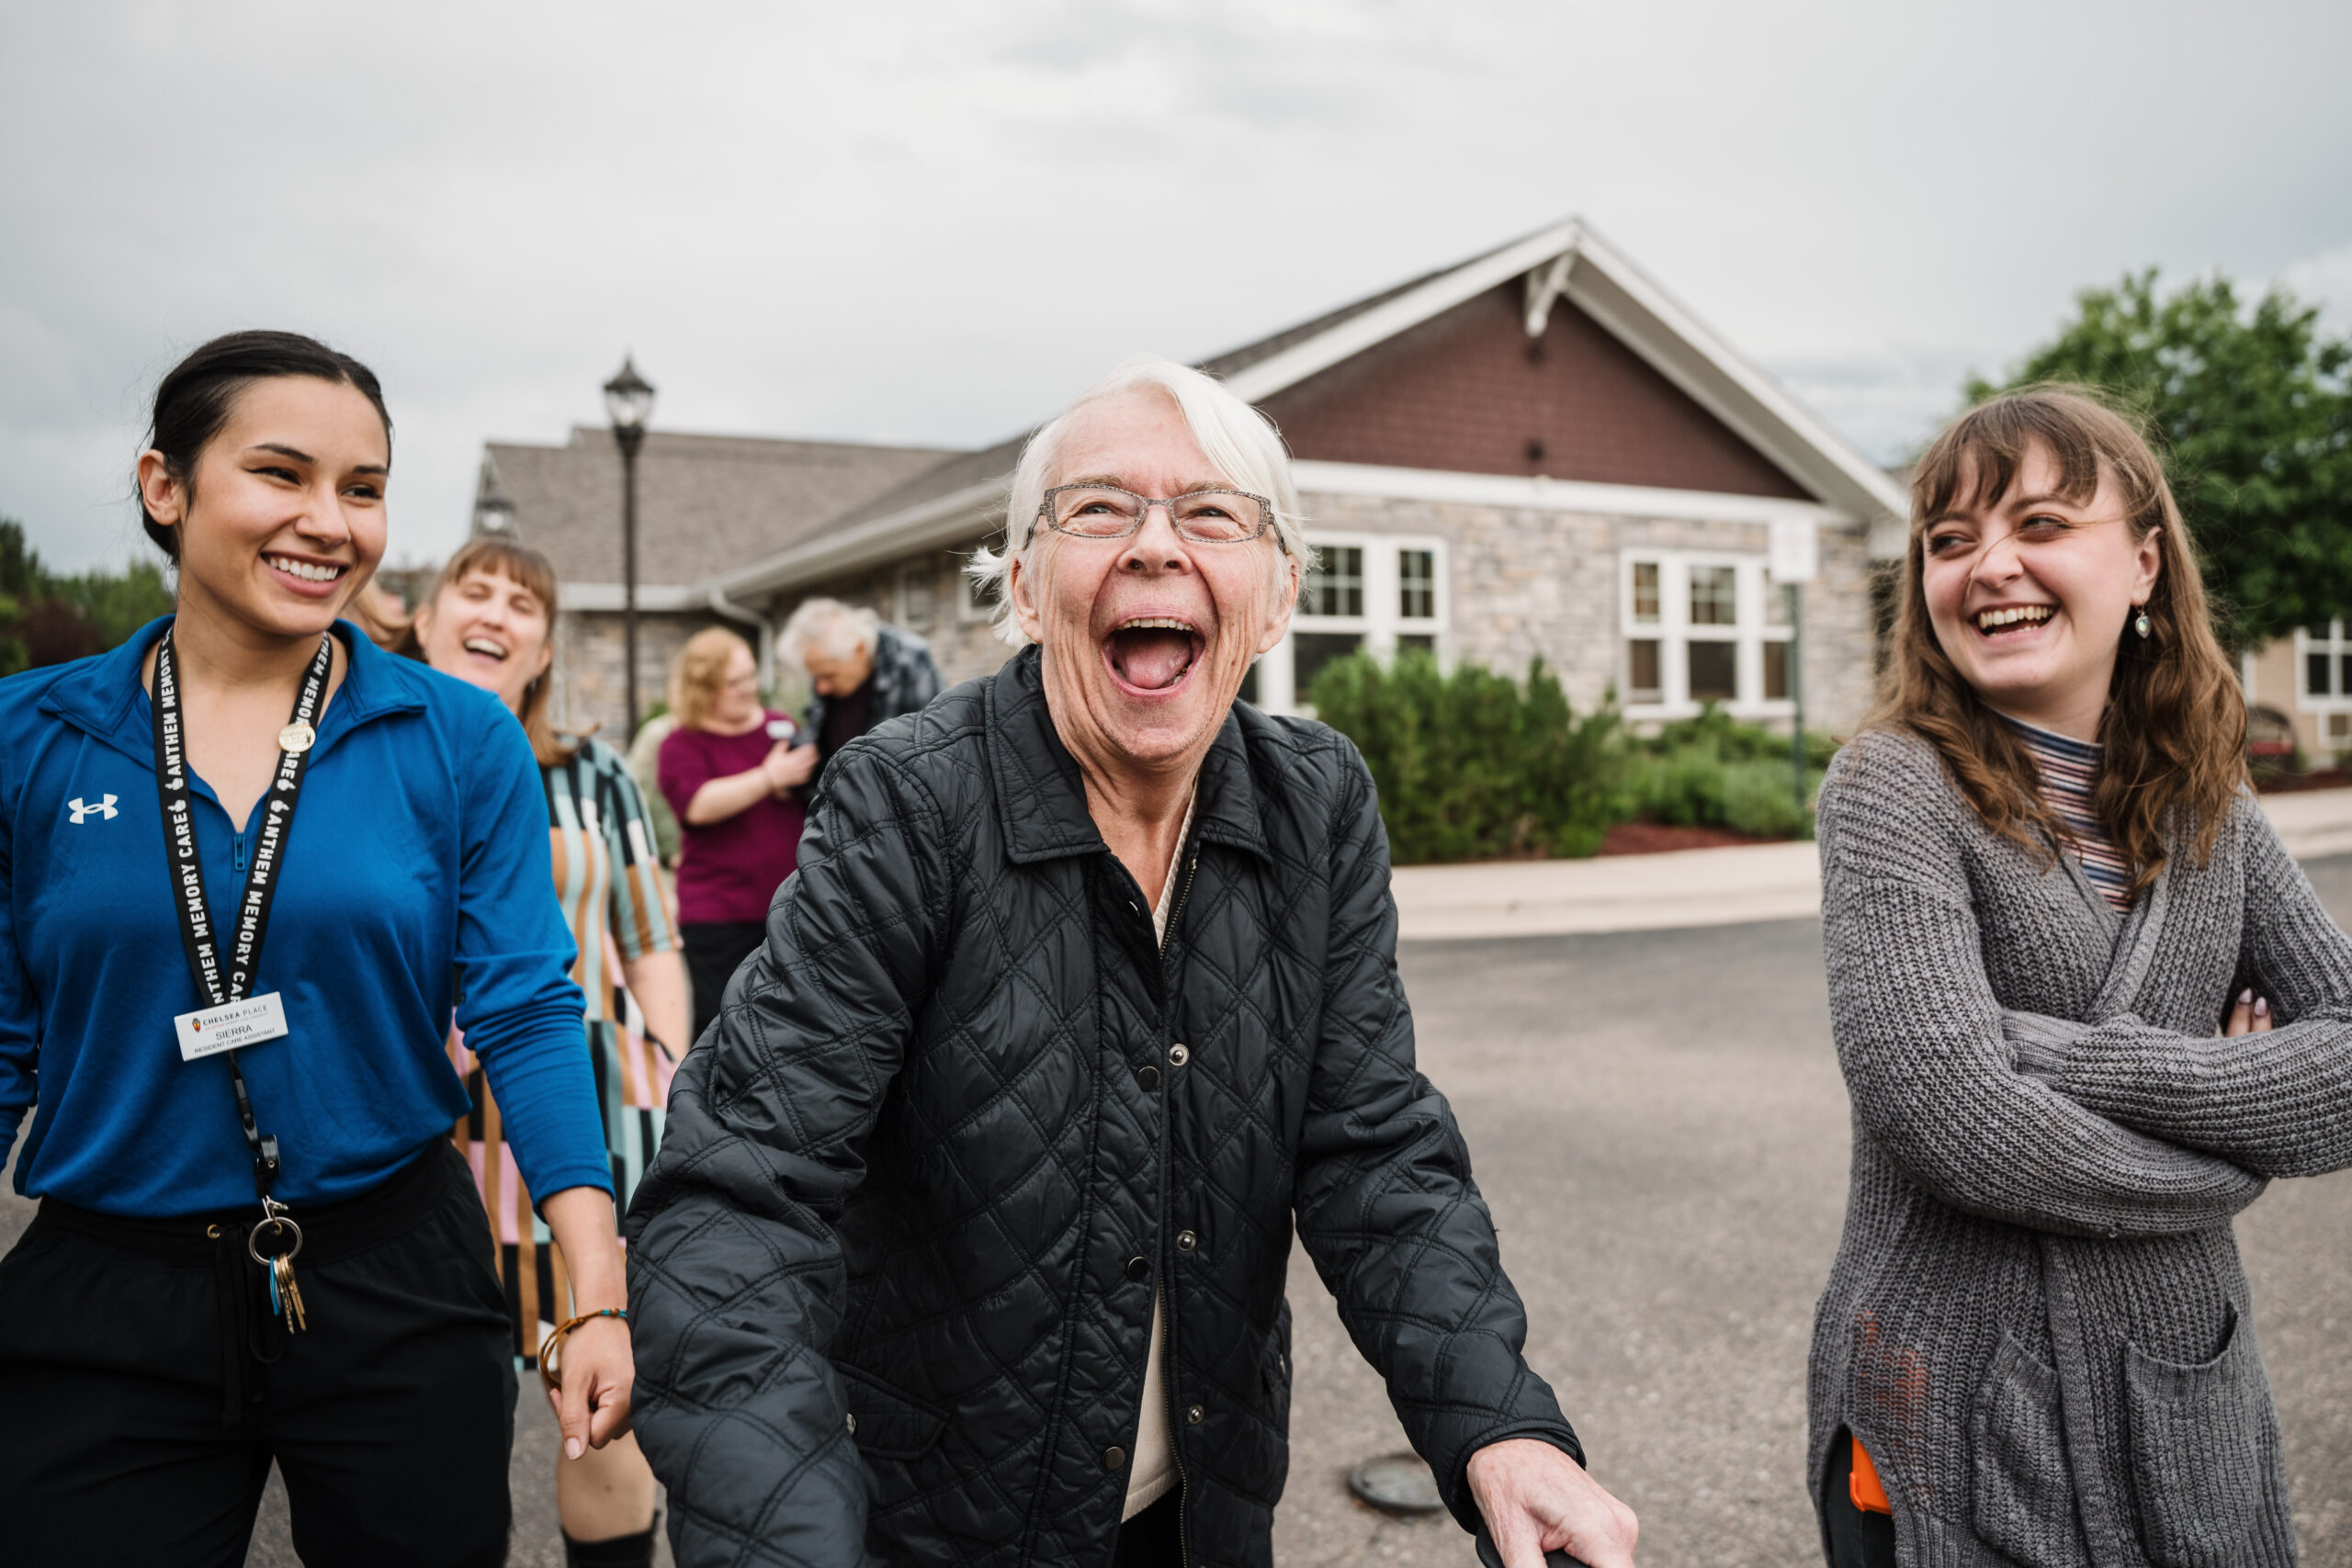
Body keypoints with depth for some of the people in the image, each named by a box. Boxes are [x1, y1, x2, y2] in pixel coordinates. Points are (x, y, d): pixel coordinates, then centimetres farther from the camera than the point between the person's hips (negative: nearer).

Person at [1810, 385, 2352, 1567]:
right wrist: (2243, 1139, -8)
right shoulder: (1894, 787, -13)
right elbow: (1953, 1116, -23)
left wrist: (2074, 1058, -19)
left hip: (2194, 1401, 5)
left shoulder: (2209, 809, 4)